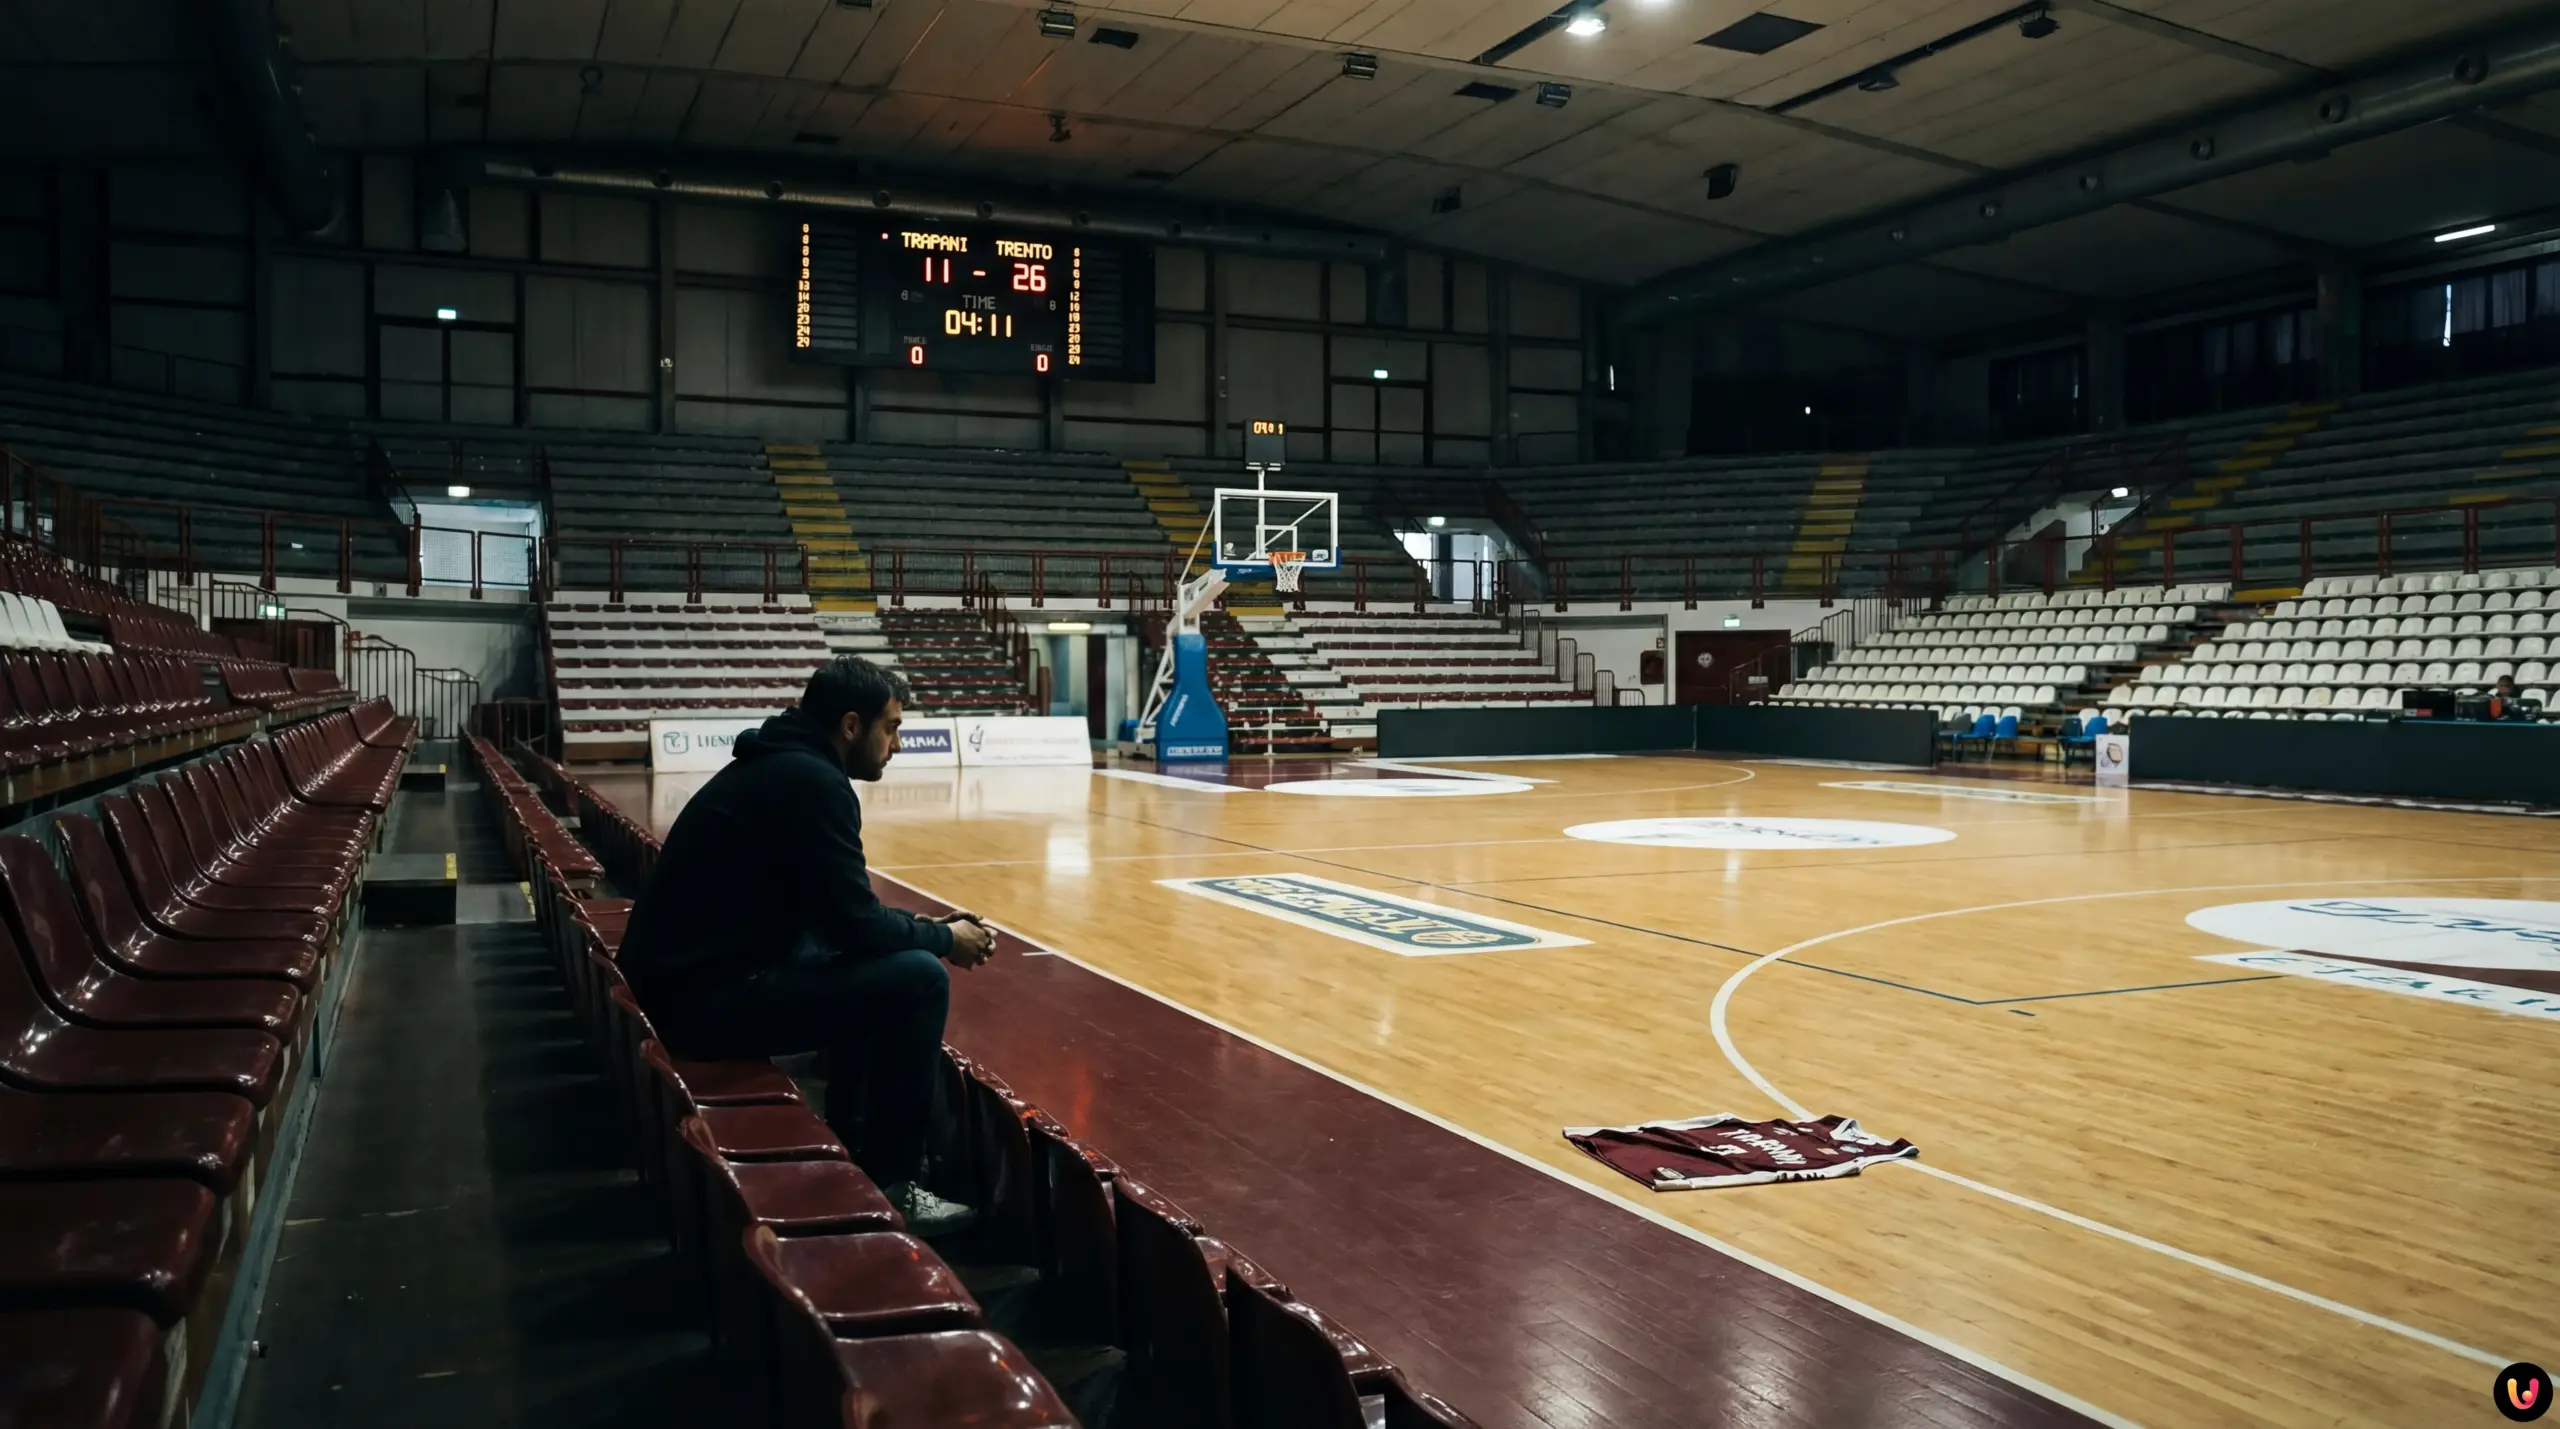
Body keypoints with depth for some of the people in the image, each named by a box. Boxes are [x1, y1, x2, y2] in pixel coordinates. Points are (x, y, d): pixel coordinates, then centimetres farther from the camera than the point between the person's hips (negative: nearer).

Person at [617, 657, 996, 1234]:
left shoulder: (781, 764, 13)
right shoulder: (811, 781, -17)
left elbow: (834, 908, 20)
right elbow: (854, 923, -19)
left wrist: (926, 929, 10)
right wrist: (944, 937, -2)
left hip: (688, 975, 11)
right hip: (709, 998, -11)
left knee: (873, 963, 22)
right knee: (918, 978, -14)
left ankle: (849, 1139, 29)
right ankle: (892, 1186, -3)